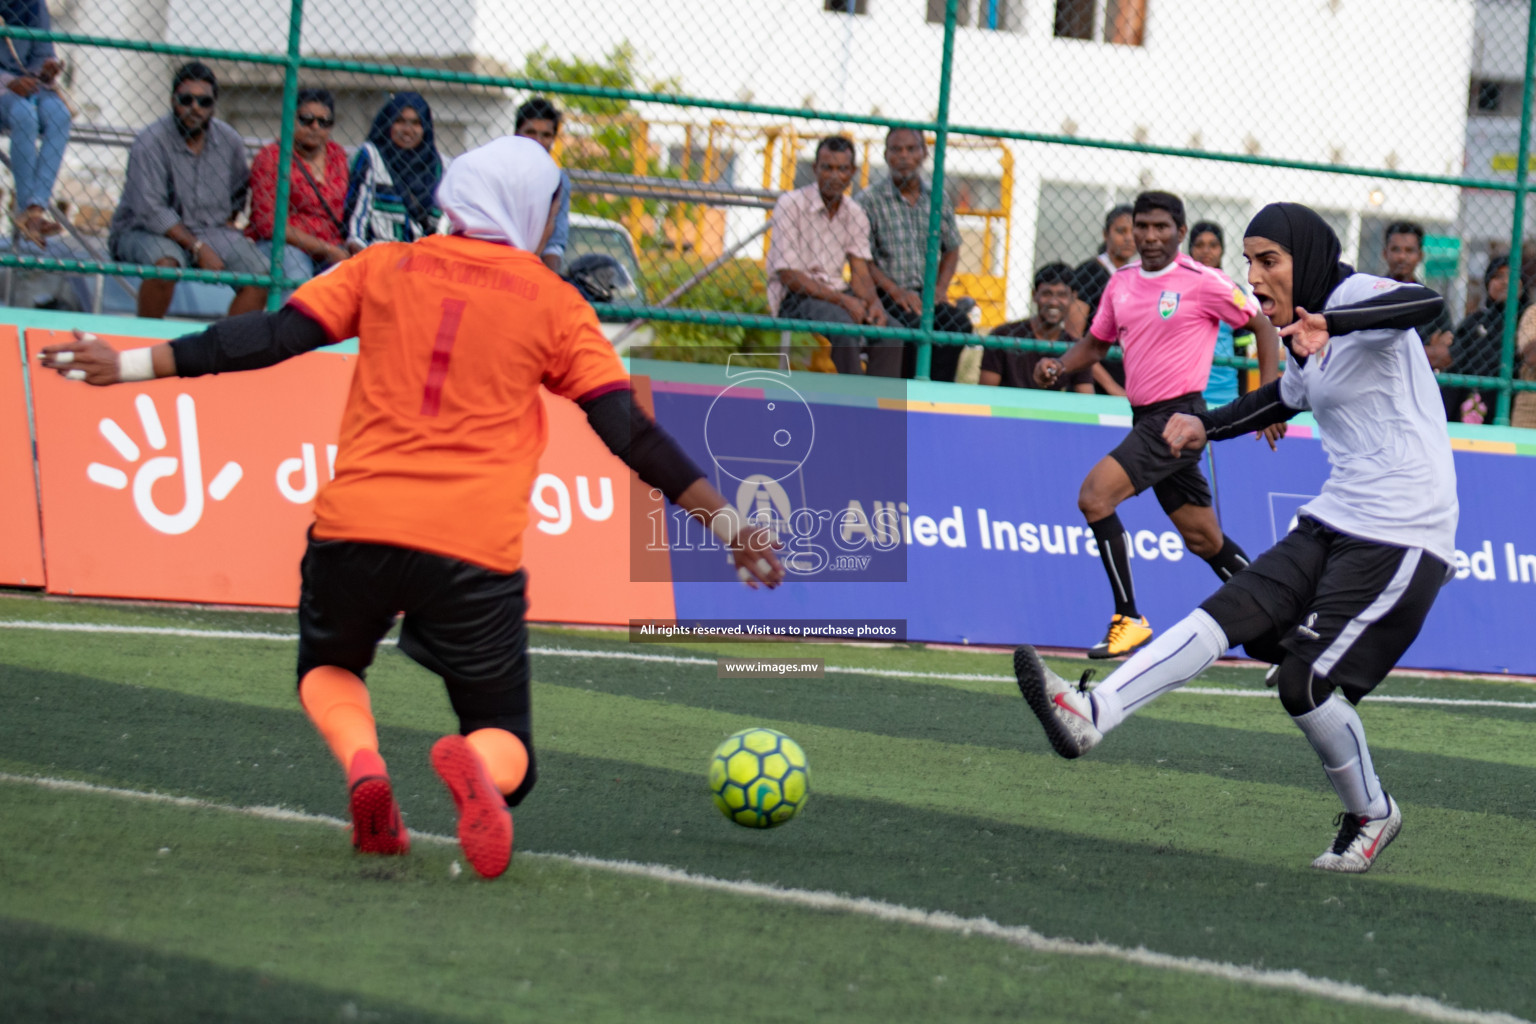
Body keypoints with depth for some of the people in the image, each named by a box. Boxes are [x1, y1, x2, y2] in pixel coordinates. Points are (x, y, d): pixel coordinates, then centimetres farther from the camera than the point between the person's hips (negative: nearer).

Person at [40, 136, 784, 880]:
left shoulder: (384, 268, 11)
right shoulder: (554, 304, 9)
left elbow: (272, 337, 5)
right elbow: (629, 431, 5)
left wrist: (133, 366, 10)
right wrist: (724, 519, 12)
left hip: (354, 529, 1)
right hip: (475, 552, -1)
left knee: (328, 669, 32)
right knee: (506, 749, 13)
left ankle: (361, 762, -3)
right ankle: (474, 765, -27)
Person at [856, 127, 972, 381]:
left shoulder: (938, 200, 13)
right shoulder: (869, 200, 0)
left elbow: (951, 249, 22)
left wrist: (941, 288, 4)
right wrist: (895, 291, -16)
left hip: (926, 295, 4)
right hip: (886, 294, -4)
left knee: (959, 323, -26)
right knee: (914, 324, -33)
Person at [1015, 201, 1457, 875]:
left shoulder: (1358, 296, -11)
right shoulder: (1308, 338, 16)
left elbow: (1425, 302, -35)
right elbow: (1286, 397, 38)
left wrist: (1332, 322, -49)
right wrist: (1208, 426, 26)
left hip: (1401, 537, -9)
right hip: (1332, 522, 9)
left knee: (1306, 682, -8)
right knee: (1226, 615, -7)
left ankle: (1371, 814, 13)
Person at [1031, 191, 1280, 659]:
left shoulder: (1203, 282, -9)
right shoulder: (1122, 282, 11)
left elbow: (1263, 326, -2)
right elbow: (1096, 343, 20)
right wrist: (1058, 366, -1)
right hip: (1146, 418, 7)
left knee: (1095, 495, -19)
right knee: (1204, 539, 13)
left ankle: (1129, 620, -14)